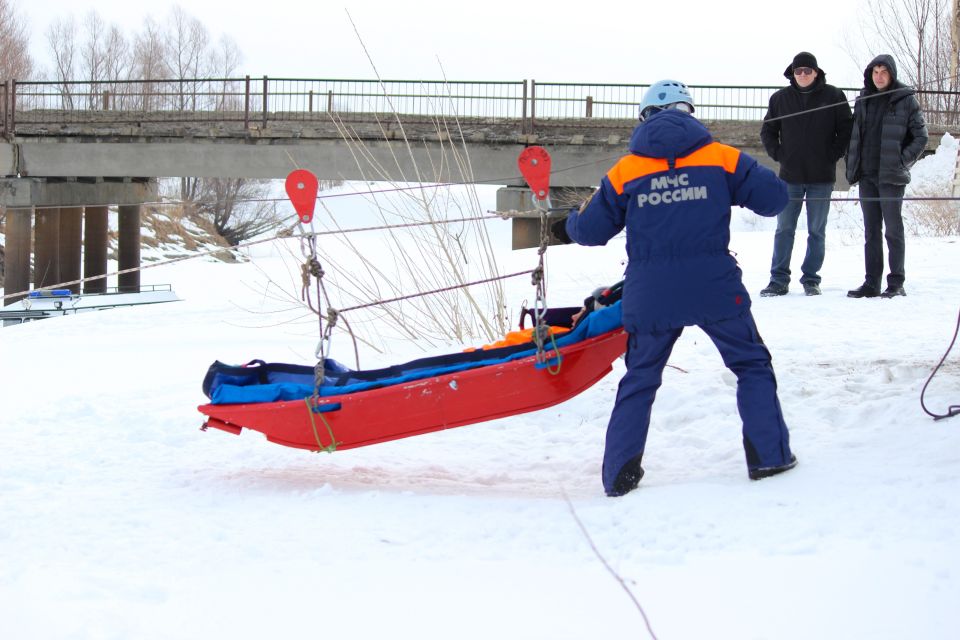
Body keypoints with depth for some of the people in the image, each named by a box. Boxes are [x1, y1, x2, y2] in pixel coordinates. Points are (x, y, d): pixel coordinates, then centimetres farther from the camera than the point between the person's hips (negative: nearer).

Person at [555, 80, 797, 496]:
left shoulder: (624, 172, 4)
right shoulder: (721, 158, 1)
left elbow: (591, 230, 9)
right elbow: (773, 197, 3)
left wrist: (567, 227, 32)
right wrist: (740, 184, 24)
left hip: (650, 295, 1)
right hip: (714, 288, -1)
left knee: (640, 379, 15)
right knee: (752, 365, 16)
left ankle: (619, 474, 11)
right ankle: (768, 455, 12)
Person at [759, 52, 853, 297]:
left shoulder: (833, 96, -1)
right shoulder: (780, 98, 4)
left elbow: (846, 129, 4)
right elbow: (767, 130, 13)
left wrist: (833, 155, -5)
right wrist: (778, 154, 1)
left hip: (821, 177, -1)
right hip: (790, 175, 1)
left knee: (817, 231, 4)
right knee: (784, 229, 1)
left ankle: (811, 279, 11)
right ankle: (779, 280, 5)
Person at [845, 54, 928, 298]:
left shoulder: (906, 100, -3)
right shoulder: (863, 100, 11)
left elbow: (920, 136, -1)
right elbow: (854, 134, 17)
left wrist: (903, 160, -10)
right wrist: (852, 165, 6)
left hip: (891, 176, -5)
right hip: (866, 175, 5)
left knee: (893, 229, -3)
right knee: (871, 231, 8)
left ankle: (896, 283, 1)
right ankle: (871, 283, 11)